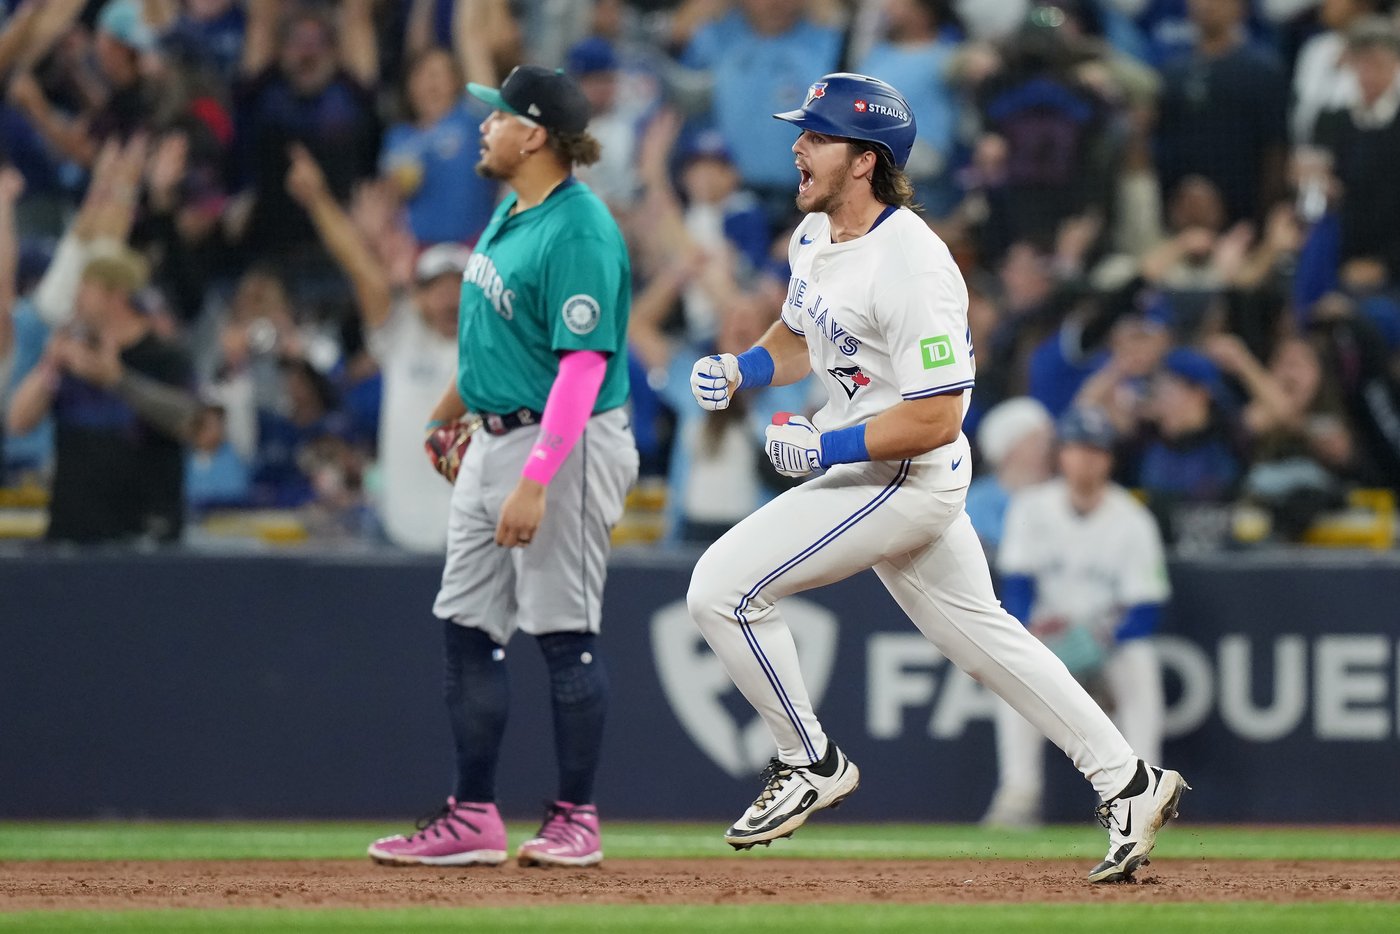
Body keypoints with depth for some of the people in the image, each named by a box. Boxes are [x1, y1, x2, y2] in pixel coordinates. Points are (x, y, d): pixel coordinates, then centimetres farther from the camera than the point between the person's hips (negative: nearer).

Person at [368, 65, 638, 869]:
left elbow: (583, 367, -25)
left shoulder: (579, 234, -20)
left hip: (563, 444, -10)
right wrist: (457, 405, 32)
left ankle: (576, 822, 5)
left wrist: (536, 482, -29)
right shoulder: (513, 211, 9)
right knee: (469, 629, 9)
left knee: (566, 634, -3)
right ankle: (474, 818, 14)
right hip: (493, 439, 10)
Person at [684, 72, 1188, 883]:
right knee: (980, 634, 17)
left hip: (906, 477, -10)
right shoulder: (815, 236, 4)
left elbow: (937, 418, -25)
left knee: (725, 589, -12)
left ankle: (811, 763, 4)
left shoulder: (911, 267, -25)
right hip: (864, 472, 10)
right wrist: (741, 368, 1)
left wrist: (827, 447, -25)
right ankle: (1128, 782, 24)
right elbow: (799, 339, 21)